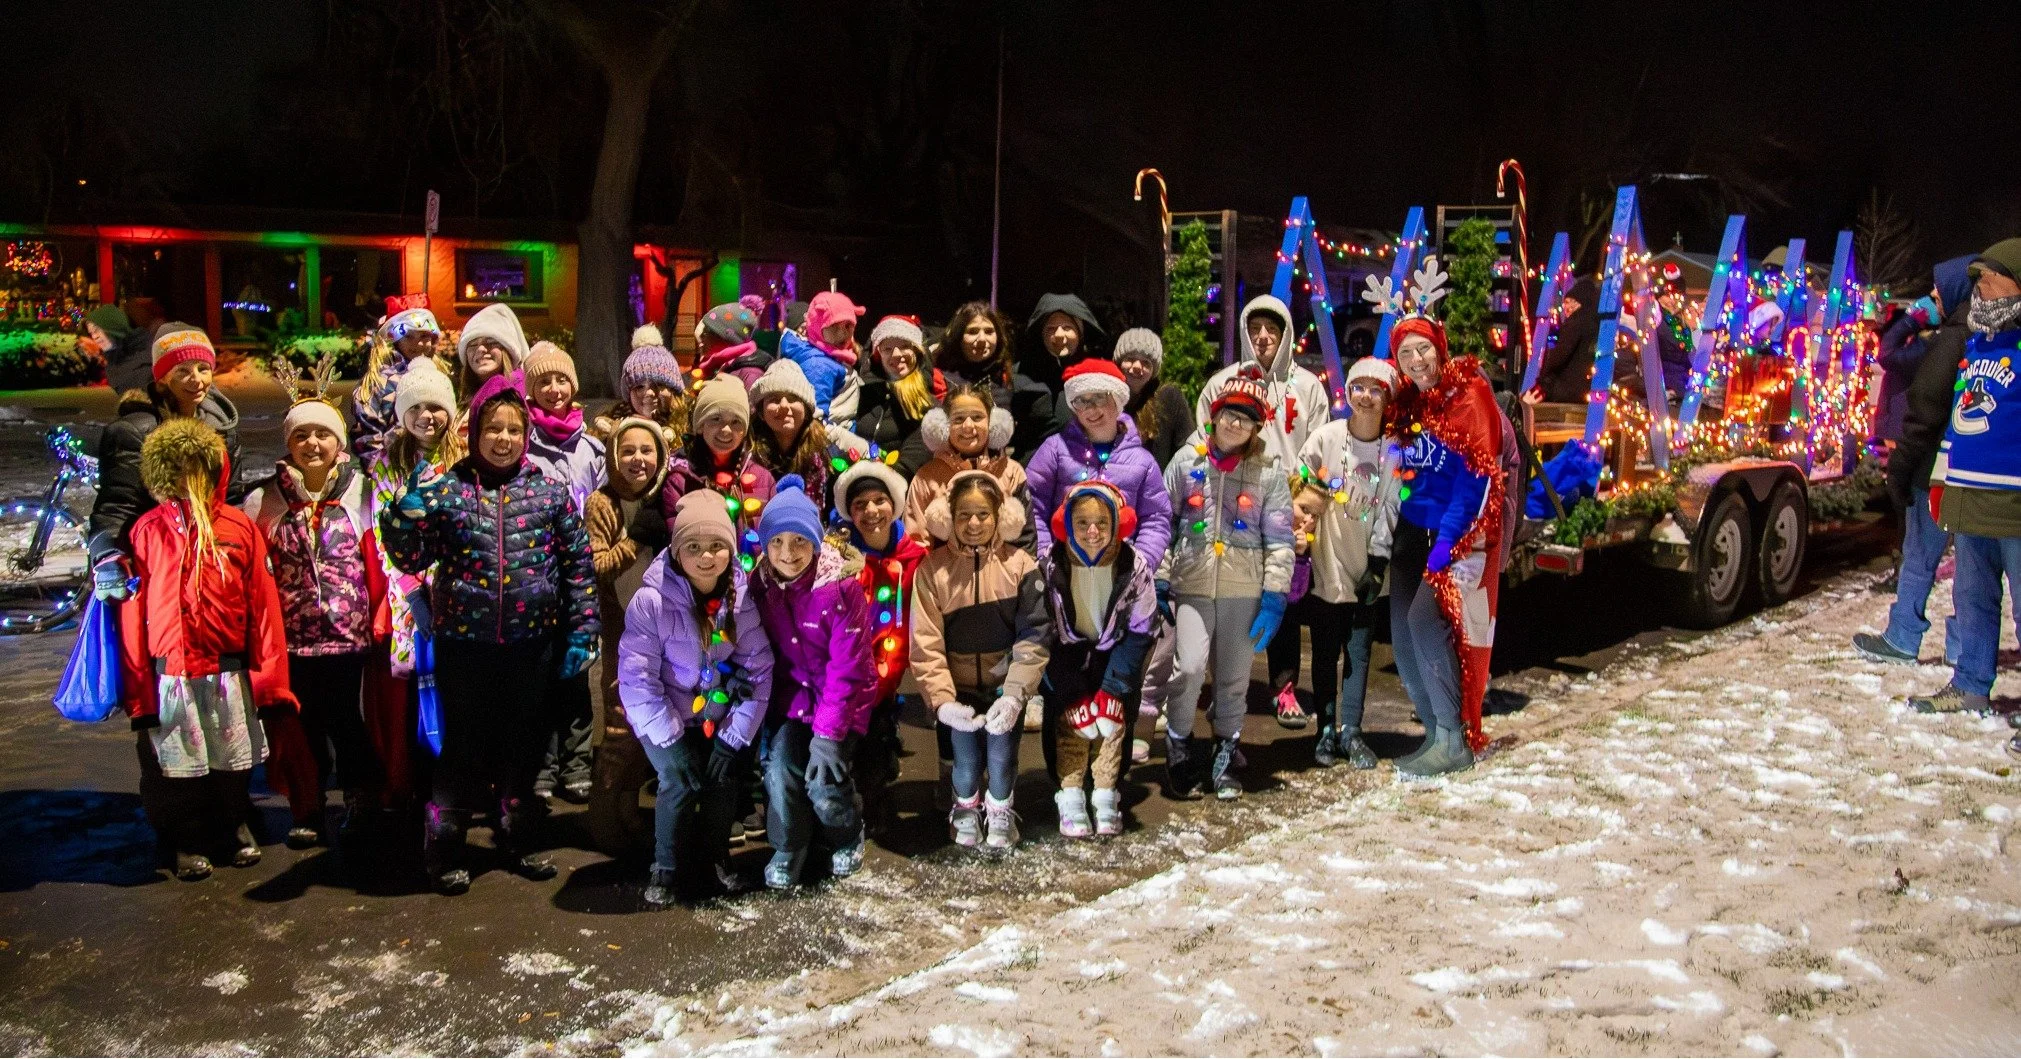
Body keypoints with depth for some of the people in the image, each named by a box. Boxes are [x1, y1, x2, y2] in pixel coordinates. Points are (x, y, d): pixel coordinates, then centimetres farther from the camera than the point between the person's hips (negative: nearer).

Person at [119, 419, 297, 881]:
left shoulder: (240, 528, -1)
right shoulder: (146, 532, 0)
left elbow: (262, 603, -1)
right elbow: (132, 613, 0)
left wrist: (267, 674, -3)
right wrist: (136, 686, -2)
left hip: (228, 674, 0)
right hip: (169, 676, 0)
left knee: (233, 761, 12)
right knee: (178, 762, 9)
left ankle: (236, 826, 35)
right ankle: (187, 844, 27)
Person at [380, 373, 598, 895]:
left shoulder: (549, 490, 2)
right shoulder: (446, 488, -2)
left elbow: (578, 562, 4)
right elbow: (411, 559, -2)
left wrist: (581, 631, 1)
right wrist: (409, 508, -18)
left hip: (531, 642, 2)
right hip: (464, 642, -2)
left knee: (524, 744, 13)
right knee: (465, 744, 5)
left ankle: (515, 838, 30)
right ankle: (443, 848, 20)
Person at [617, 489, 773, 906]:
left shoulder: (742, 597, -13)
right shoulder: (651, 599, -23)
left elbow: (759, 670, -10)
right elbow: (636, 677, -21)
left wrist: (734, 737, -13)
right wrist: (670, 738, -19)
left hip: (716, 713, 3)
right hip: (664, 715, -3)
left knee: (723, 778, -11)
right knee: (681, 781, -17)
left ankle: (716, 856, 17)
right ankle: (665, 868, 6)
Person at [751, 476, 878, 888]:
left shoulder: (842, 587, -18)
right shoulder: (761, 586, -4)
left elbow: (847, 667, -18)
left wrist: (827, 734, -21)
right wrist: (765, 719, -4)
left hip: (842, 700, -3)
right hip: (791, 697, 4)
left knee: (823, 783, -17)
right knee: (779, 768, -18)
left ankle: (847, 838, 17)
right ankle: (787, 850, 8)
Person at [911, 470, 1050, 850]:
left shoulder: (1019, 566, -6)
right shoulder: (933, 569, -6)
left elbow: (1032, 637, -9)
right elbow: (926, 644, -9)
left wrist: (1014, 695, -19)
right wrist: (941, 701, -19)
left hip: (1005, 680, 0)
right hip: (958, 683, 0)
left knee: (1001, 748, -10)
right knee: (966, 756, -7)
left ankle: (1000, 809, 21)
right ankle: (965, 805, 27)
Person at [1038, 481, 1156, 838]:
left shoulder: (1135, 566, -19)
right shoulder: (1049, 565, -22)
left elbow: (1139, 633, -12)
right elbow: (1042, 634, -17)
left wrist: (1113, 689, -21)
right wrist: (1072, 696, -22)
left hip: (1113, 651, 1)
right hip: (1066, 652, 0)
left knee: (1115, 714, -15)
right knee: (1066, 716, -18)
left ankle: (1107, 797, -4)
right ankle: (1069, 797, -10)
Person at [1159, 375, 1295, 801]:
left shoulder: (1269, 470, 3)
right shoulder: (1187, 461, 4)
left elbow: (1280, 540, 2)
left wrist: (1274, 597, -5)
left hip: (1245, 590, 1)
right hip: (1192, 585, -1)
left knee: (1234, 677, 9)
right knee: (1188, 666, -16)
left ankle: (1225, 754, 28)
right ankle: (1177, 744, 7)